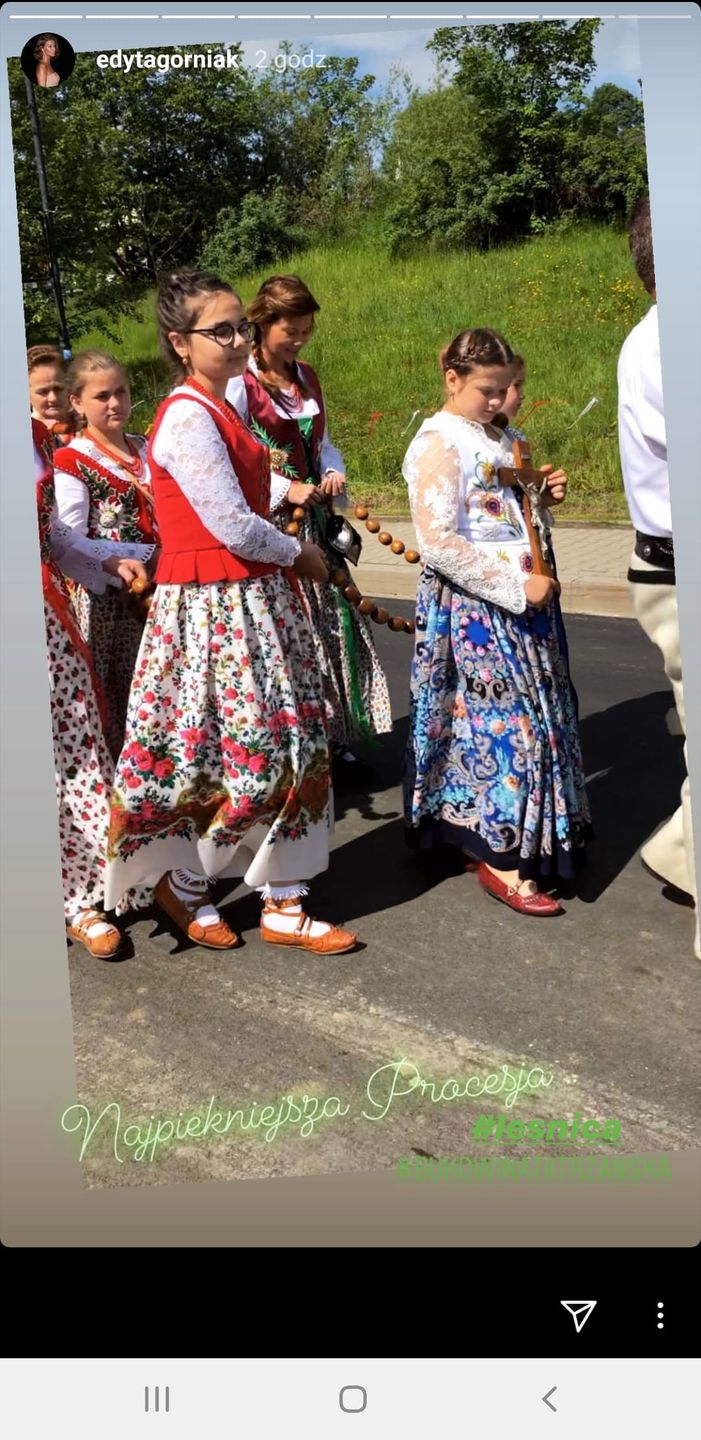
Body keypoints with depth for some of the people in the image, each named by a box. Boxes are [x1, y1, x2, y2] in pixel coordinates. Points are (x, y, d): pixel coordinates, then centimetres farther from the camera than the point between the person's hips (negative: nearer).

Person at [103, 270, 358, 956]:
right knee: (244, 754, -3)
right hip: (214, 610, -9)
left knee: (287, 750, 10)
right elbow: (233, 527, -17)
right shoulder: (189, 418, -16)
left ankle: (283, 904, 20)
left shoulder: (220, 410, 15)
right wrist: (299, 552, -4)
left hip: (255, 600, 9)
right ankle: (182, 883, 21)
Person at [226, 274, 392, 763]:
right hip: (268, 524, -7)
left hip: (314, 521, 7)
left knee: (334, 623, 7)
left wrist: (334, 472, 0)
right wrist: (285, 490, -19)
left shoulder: (307, 378, 13)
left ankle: (335, 737, 18)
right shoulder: (239, 384, -9)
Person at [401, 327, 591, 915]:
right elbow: (439, 543, -21)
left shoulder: (496, 438, 13)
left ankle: (484, 837, 25)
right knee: (502, 724, -5)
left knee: (536, 716, 12)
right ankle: (499, 857, 6)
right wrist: (516, 588, -21)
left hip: (521, 601, 9)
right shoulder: (439, 443, -13)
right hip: (472, 608, -9)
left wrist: (542, 494, 3)